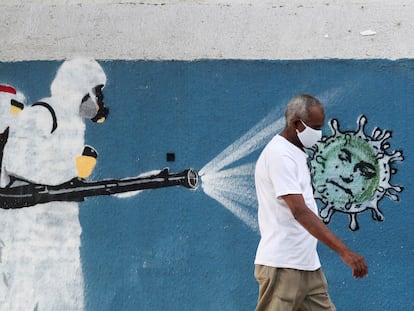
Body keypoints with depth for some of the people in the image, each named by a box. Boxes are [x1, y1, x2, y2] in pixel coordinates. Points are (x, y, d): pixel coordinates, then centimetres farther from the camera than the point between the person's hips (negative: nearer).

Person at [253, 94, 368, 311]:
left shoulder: (295, 152, 14)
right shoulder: (279, 154, -17)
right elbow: (299, 211, -26)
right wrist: (344, 251, -32)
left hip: (307, 264, 9)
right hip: (282, 266, -9)